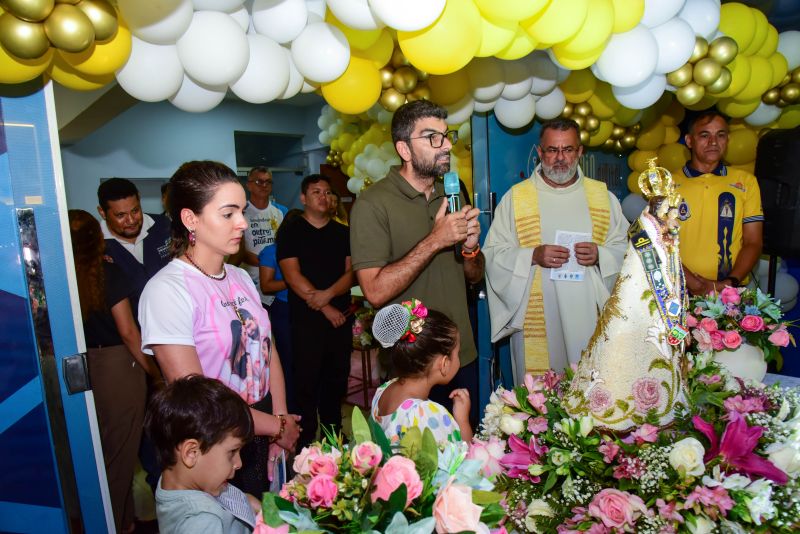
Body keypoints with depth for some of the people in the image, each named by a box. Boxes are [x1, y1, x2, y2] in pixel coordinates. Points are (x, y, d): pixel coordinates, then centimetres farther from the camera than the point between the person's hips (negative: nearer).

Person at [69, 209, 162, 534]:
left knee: (96, 450, 21)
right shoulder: (108, 274, -14)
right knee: (119, 450, 10)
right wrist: (155, 372, -6)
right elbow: (127, 331, -13)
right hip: (117, 365, -5)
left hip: (81, 369, 5)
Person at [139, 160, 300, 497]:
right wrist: (278, 426, -12)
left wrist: (281, 417, -5)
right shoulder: (167, 291, -18)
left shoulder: (241, 278, 4)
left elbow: (268, 351, 6)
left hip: (263, 440, 6)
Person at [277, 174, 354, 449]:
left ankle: (334, 435, 26)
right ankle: (306, 442, 14)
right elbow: (293, 276, -8)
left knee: (337, 379, 11)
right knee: (307, 380, 0)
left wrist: (328, 294, -15)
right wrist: (326, 309, -11)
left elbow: (352, 272, 4)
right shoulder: (291, 232, 1)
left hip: (340, 317, 4)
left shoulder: (343, 233, 12)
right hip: (306, 319, -3)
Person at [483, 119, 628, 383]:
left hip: (590, 320, 2)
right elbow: (493, 254, 0)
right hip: (536, 321, -2)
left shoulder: (603, 195, 11)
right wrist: (533, 256, -16)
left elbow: (625, 248, 11)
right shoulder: (515, 197, 3)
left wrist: (599, 255, -10)